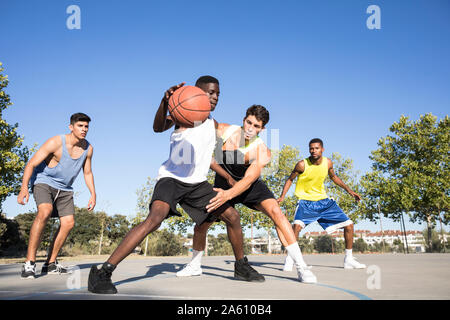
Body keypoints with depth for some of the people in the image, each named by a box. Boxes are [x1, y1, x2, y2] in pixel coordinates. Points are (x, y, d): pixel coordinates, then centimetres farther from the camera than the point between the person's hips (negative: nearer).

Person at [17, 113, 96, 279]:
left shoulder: (88, 148, -4)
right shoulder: (55, 142, -20)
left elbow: (87, 173, 9)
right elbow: (31, 164, -19)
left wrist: (93, 194, 2)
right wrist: (24, 187, -30)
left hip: (64, 189, 6)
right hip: (43, 182, -6)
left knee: (68, 223, -5)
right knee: (45, 212, -31)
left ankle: (50, 264, 8)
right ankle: (29, 263, -27)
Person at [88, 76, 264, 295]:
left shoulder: (213, 125, 14)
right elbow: (158, 128, -25)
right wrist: (165, 102, -43)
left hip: (197, 183, 7)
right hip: (172, 177, -6)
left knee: (232, 216, 2)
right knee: (155, 218, -31)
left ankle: (241, 266, 24)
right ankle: (102, 272, -28)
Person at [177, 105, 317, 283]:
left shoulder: (262, 151, -27)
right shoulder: (224, 131, -19)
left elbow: (248, 179, -38)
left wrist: (228, 195, -55)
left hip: (251, 186, -2)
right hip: (224, 184, 3)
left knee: (275, 211, -26)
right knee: (201, 224, 1)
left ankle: (301, 268, -20)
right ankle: (195, 265, 29)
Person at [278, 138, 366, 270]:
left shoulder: (327, 162, -5)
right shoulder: (302, 165, -17)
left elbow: (333, 177, 15)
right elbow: (290, 179, -3)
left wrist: (349, 191, 13)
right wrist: (282, 196, -15)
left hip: (323, 200, 5)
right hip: (306, 201, -5)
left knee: (348, 225, 3)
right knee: (297, 225, -32)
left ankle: (349, 260, 18)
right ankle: (289, 259, -15)